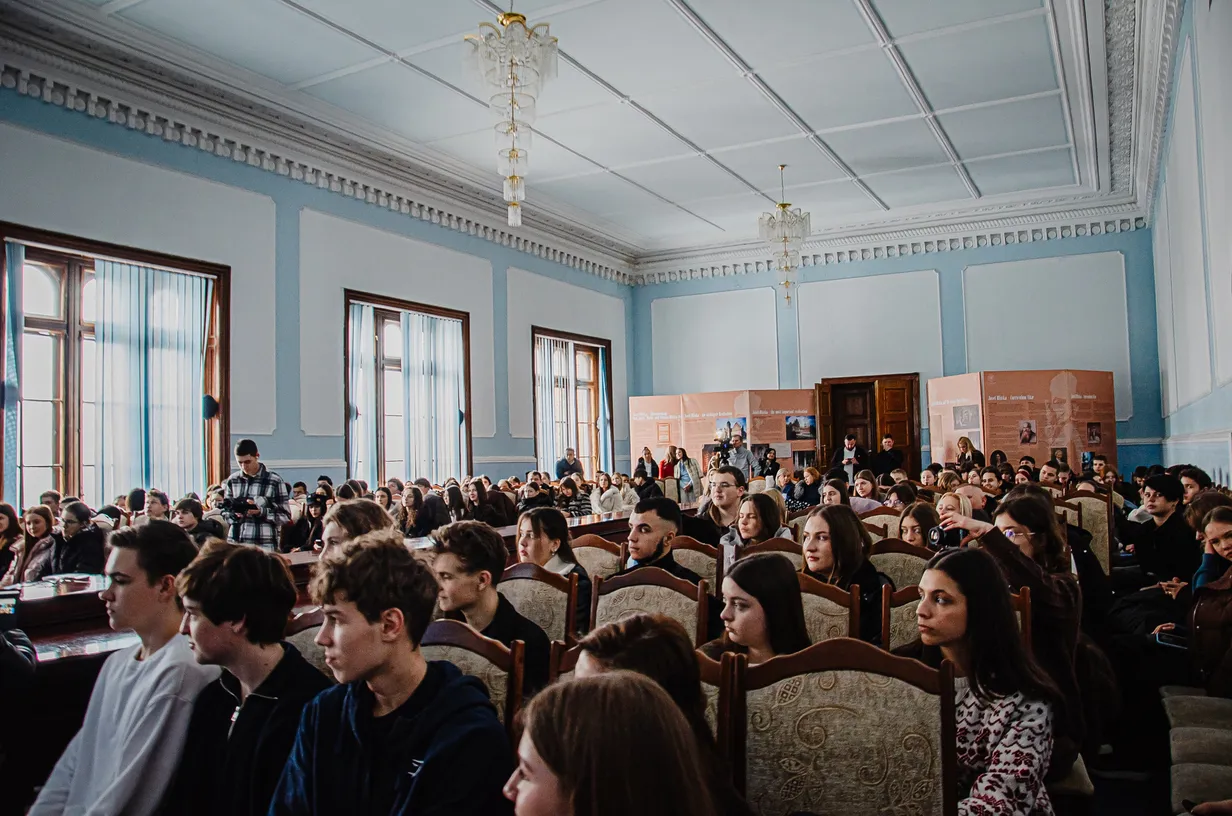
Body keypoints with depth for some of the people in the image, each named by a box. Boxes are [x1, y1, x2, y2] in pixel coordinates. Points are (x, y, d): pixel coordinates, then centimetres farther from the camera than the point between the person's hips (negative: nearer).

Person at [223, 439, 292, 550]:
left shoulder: (275, 481, -2)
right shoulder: (232, 480, 8)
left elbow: (285, 516, -2)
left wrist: (261, 512, -16)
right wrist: (233, 513, -7)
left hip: (264, 545, -3)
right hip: (234, 543, 3)